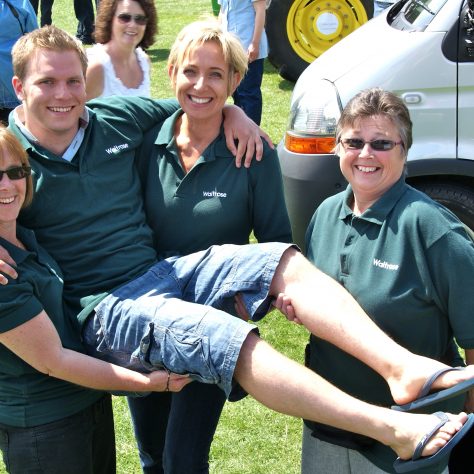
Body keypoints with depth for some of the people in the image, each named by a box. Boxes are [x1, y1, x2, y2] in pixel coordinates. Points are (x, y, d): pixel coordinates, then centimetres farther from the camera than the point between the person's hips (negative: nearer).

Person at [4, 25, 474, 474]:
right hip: (103, 305, -6)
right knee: (229, 339, -31)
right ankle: (393, 429, -36)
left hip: (162, 270, 6)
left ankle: (401, 366, -30)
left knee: (286, 263, -16)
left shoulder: (116, 118, 9)